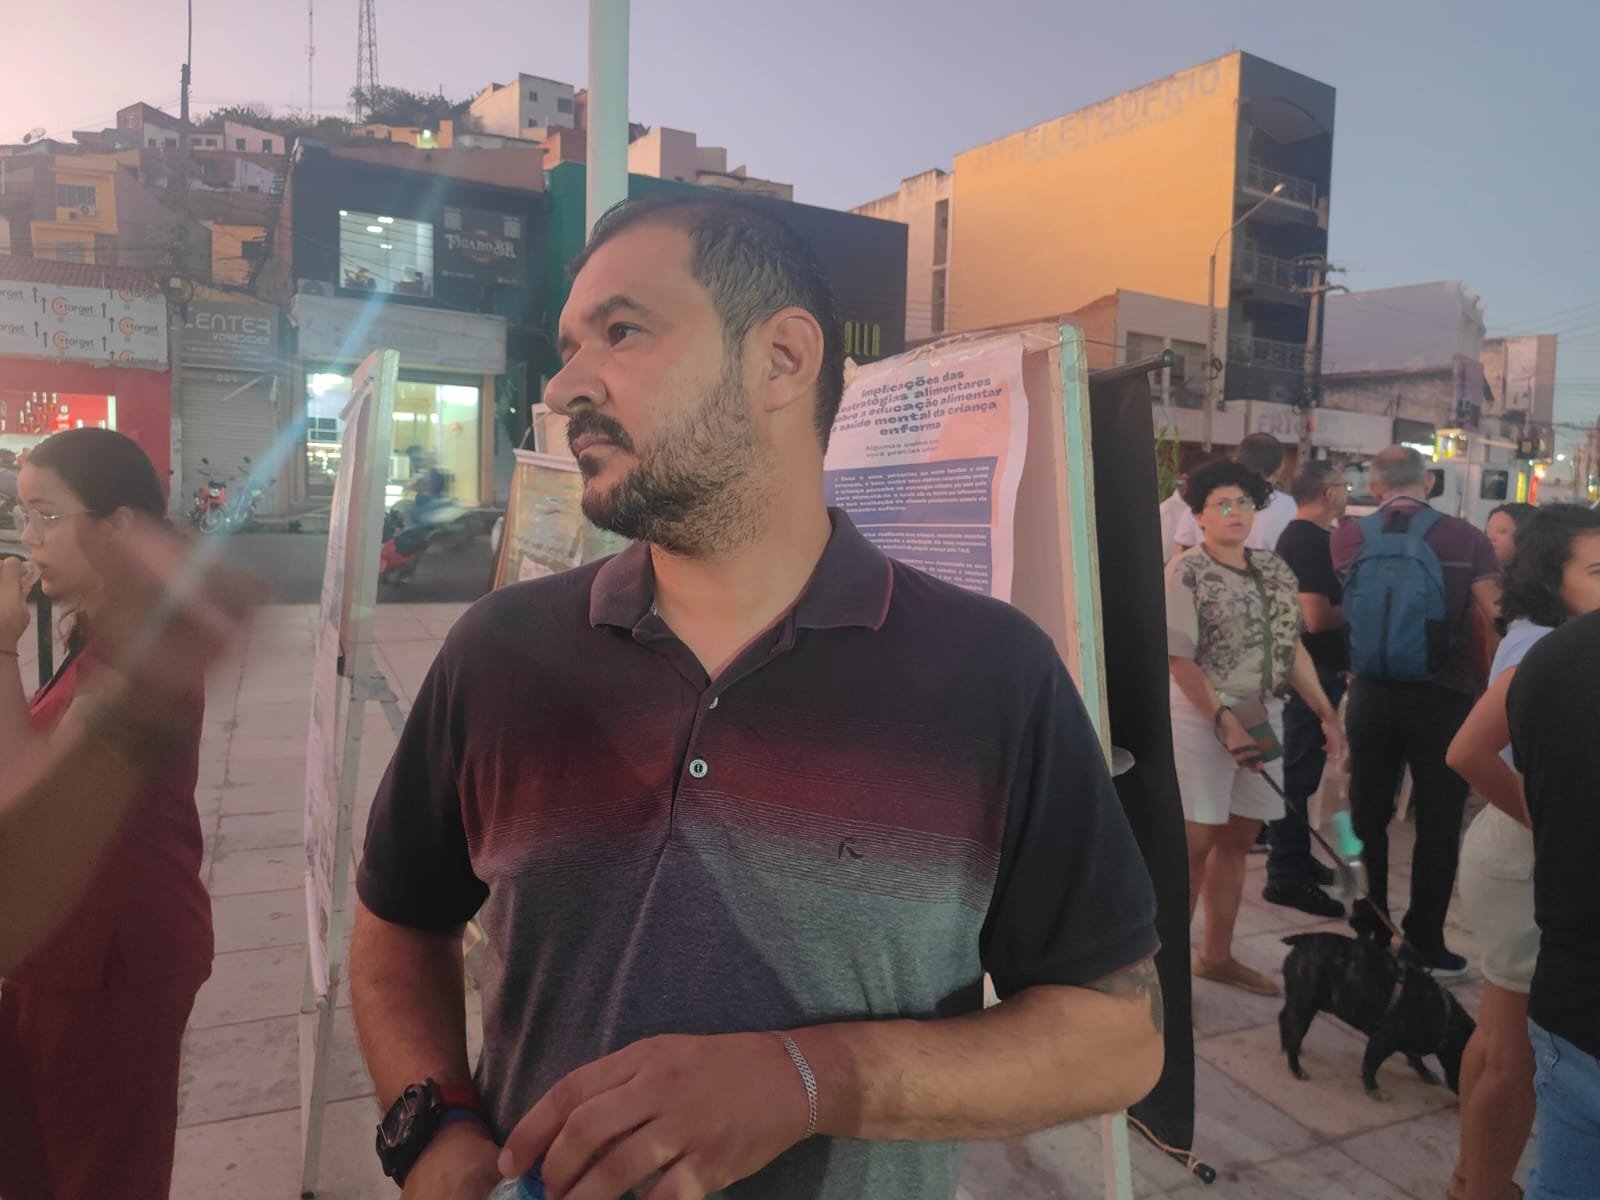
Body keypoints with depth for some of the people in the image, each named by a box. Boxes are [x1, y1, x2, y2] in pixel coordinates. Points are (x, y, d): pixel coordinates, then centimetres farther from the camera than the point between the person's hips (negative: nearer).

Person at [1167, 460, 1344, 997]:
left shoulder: (1274, 568, 10)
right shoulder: (1186, 571, -9)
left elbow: (1293, 647, 13)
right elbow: (1180, 659, -14)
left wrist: (1328, 714, 8)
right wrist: (1226, 722, -20)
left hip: (1262, 715, 6)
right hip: (1203, 717, -6)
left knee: (1237, 839, 13)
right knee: (1195, 841, -4)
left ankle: (1216, 954, 27)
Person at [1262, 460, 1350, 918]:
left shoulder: (1299, 536, 13)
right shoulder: (1311, 541, -19)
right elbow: (1316, 618, -26)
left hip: (1312, 667, 11)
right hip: (1313, 670, -11)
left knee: (1301, 766, 17)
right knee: (1299, 770, -5)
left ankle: (1296, 858, 29)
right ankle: (1286, 875, 1)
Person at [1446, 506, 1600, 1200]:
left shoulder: (1544, 641, 6)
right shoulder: (1544, 648, -22)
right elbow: (1468, 752, -33)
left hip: (1521, 855, 10)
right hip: (1528, 864, -10)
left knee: (1499, 1037, 22)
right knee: (1519, 1054, 5)